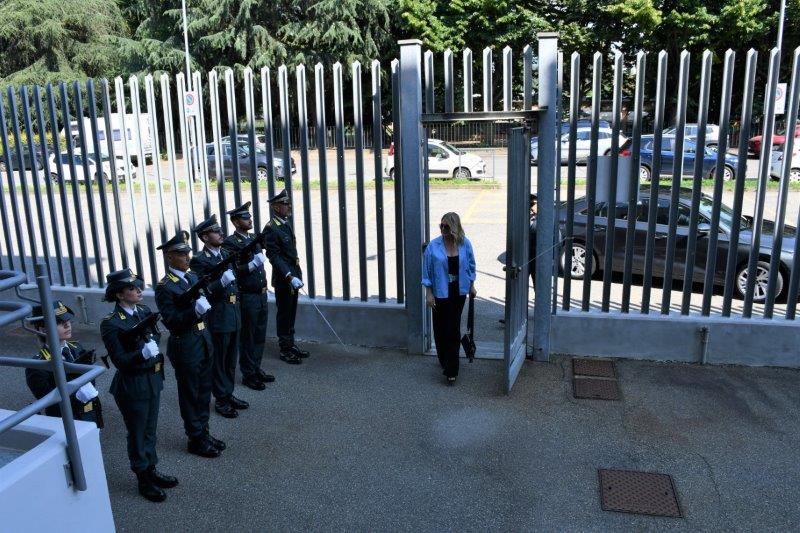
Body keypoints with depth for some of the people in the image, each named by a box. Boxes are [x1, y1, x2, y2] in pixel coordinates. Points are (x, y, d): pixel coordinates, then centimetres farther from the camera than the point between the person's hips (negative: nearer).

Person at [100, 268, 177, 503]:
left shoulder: (144, 311, 0)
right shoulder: (111, 324, -18)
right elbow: (120, 360, -19)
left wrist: (153, 342, -7)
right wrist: (142, 353, -33)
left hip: (153, 380, 6)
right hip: (132, 386, -6)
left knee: (150, 430, 21)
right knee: (137, 435, 11)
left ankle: (151, 470, 38)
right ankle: (144, 480, 27)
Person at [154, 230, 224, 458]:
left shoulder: (194, 277, 7)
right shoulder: (165, 288, -15)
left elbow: (208, 300, 4)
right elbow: (171, 321, -20)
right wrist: (195, 311, -34)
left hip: (203, 342, 7)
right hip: (185, 347, -7)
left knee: (204, 391, 17)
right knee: (190, 394, 7)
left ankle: (203, 433, 32)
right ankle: (196, 440, 21)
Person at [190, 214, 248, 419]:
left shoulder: (225, 254, 11)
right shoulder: (199, 261, -12)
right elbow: (203, 292, -19)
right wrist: (221, 282, -31)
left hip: (233, 315, 7)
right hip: (217, 317, -7)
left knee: (231, 359, 16)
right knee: (218, 360, 6)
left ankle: (228, 394, 29)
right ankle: (221, 400, 17)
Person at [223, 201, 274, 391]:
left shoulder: (254, 238, 11)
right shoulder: (230, 243, -14)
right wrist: (253, 264, -28)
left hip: (261, 294, 8)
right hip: (247, 297, -7)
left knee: (260, 335, 16)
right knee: (247, 337, 4)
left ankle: (256, 369, 30)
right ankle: (248, 374, 17)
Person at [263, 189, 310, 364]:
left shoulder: (286, 224, 11)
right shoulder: (271, 229, -17)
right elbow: (274, 257, -21)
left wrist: (298, 274, 17)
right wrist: (290, 277, -27)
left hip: (293, 277, 8)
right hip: (282, 279, -8)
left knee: (291, 314, 16)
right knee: (284, 315, 2)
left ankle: (291, 345, 28)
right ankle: (285, 350, 13)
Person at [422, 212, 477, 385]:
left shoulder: (465, 243, -5)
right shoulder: (433, 246, -11)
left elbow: (470, 265, 9)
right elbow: (427, 271, -5)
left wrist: (471, 286, 11)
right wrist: (429, 293, -7)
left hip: (458, 292, 1)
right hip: (440, 293, -1)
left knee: (453, 330, 1)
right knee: (441, 328, 8)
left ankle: (451, 370, 6)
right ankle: (446, 362, 31)